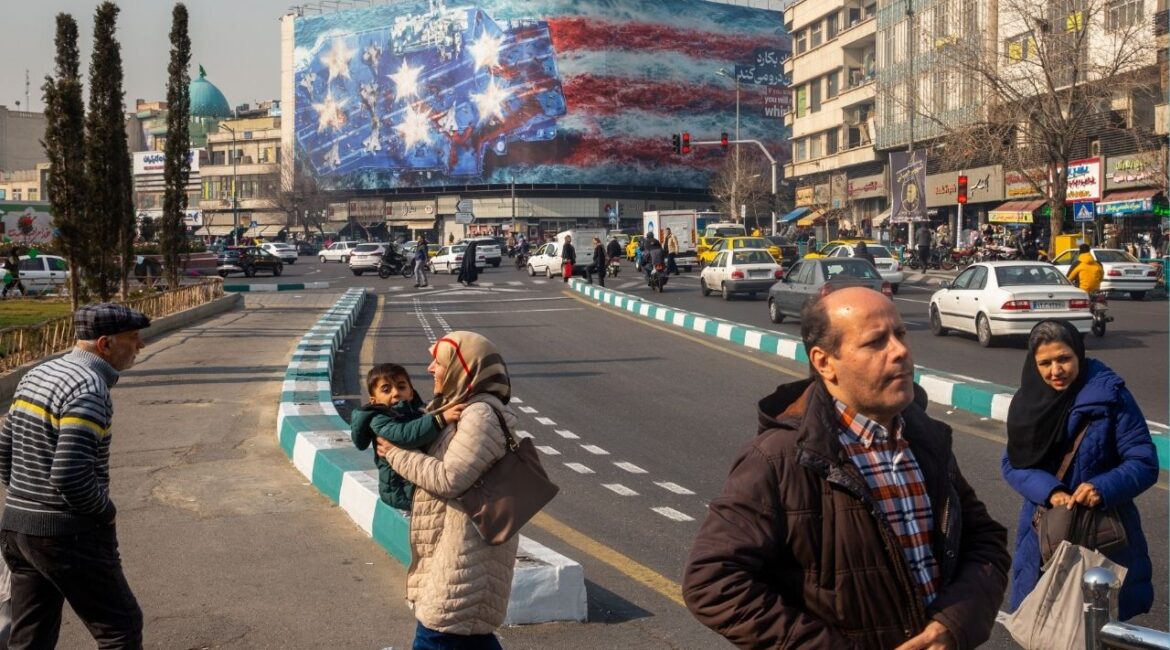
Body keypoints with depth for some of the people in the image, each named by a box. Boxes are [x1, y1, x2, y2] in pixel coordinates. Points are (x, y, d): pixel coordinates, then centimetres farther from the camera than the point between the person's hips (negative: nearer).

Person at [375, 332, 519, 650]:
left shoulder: (480, 416, -20)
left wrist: (396, 454, -14)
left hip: (467, 549, -10)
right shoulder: (457, 409, 11)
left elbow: (448, 479, -24)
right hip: (456, 546, 10)